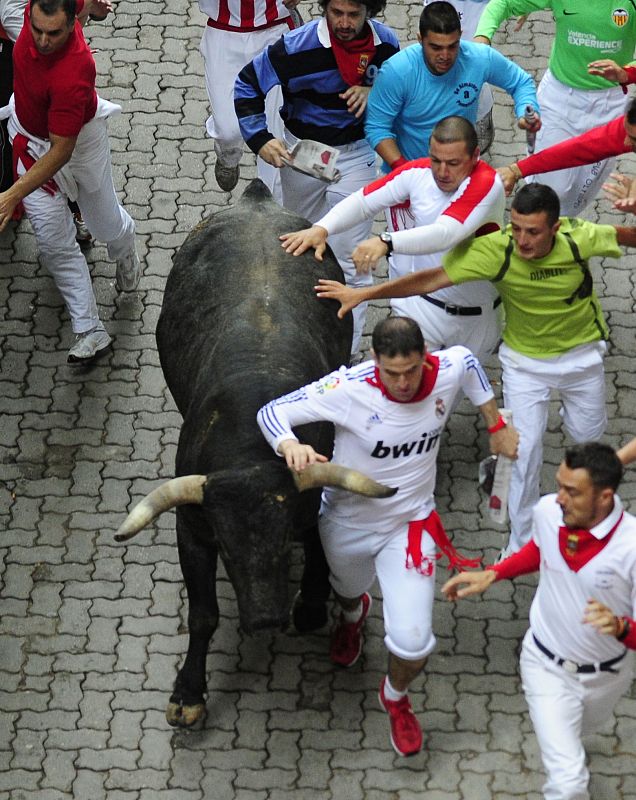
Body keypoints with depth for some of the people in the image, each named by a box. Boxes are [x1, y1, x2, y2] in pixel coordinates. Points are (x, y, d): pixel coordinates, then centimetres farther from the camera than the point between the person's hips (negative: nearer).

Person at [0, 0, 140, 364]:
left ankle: (126, 254, 58)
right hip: (30, 137, 5)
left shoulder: (72, 74, -42)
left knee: (106, 224, 19)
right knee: (55, 241, 3)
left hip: (79, 138, -5)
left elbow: (62, 151, -37)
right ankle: (90, 332, 12)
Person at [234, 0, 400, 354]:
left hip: (356, 154, 0)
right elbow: (247, 85, -12)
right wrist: (260, 139, -22)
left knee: (349, 258, -5)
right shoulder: (298, 46, -23)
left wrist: (374, 94, -17)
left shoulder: (386, 43, -13)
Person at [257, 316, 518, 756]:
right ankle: (352, 615, 74)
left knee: (412, 643, -8)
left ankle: (396, 696, 29)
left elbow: (467, 358, 5)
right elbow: (272, 412, -26)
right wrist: (291, 446, -48)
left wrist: (497, 425, 11)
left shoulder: (450, 370, -22)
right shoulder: (350, 388, -32)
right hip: (347, 521, 0)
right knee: (349, 587, 32)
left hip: (410, 523, 1)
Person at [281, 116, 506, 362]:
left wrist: (386, 242, -53)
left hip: (475, 313, -2)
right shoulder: (418, 172, -9)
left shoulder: (487, 184, -25)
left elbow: (446, 234, -39)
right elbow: (363, 201, -9)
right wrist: (321, 228, -28)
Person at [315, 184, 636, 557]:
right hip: (526, 360, -1)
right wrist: (362, 293, -38)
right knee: (526, 449, -4)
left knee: (589, 433, 23)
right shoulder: (494, 250, -34)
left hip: (582, 353, 2)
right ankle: (522, 541, 17)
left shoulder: (579, 239, -31)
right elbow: (432, 278, -34)